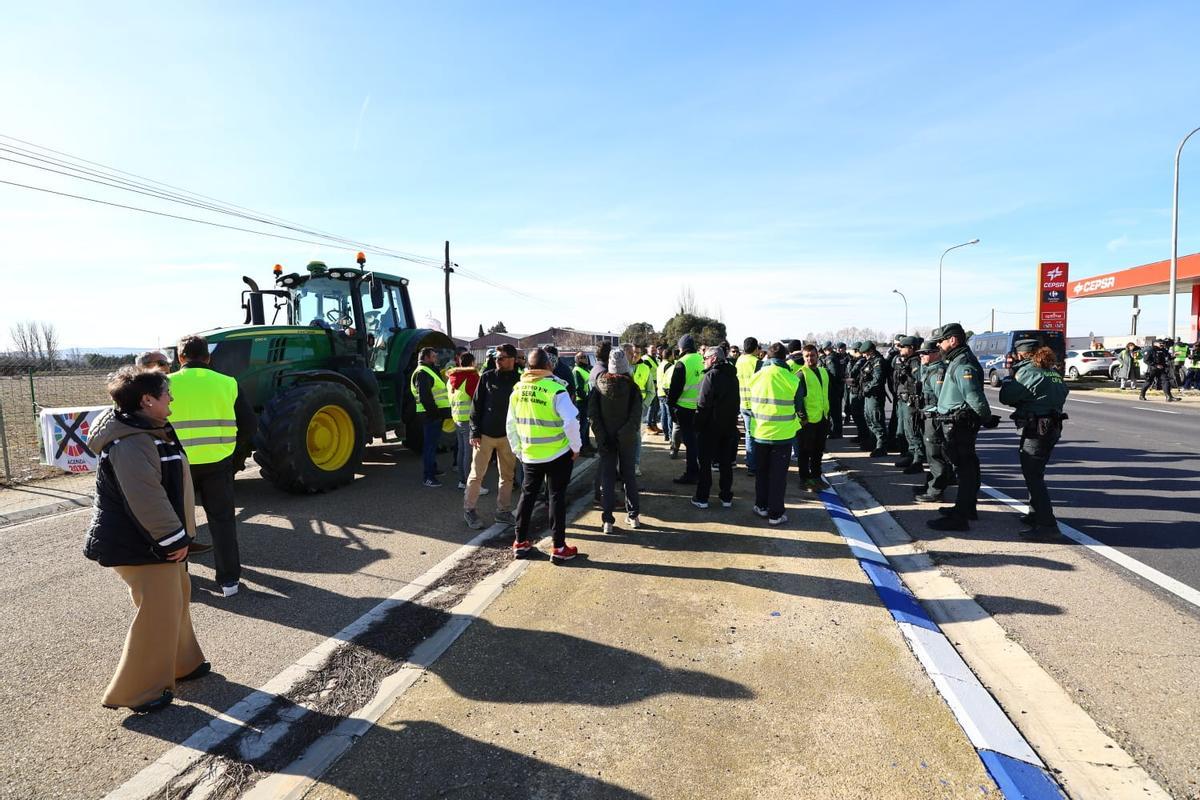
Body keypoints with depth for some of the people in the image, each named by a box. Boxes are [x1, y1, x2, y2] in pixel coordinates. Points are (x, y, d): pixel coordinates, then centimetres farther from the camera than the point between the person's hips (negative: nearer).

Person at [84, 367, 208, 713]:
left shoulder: (148, 432, 10)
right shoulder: (131, 443, -25)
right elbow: (147, 500, -29)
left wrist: (176, 535, 17)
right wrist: (174, 539, -20)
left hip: (156, 540, 11)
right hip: (139, 545, -11)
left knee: (176, 599, 20)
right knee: (158, 613, -2)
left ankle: (181, 663, 36)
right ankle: (135, 691, 12)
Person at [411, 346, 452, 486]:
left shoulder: (430, 371, 21)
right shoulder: (422, 373, -13)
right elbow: (424, 396, -22)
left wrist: (441, 413, 20)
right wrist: (435, 413, -22)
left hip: (435, 414, 11)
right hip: (430, 415, -11)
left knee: (433, 443, 20)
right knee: (430, 444, -8)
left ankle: (432, 468, 34)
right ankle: (428, 476, -5)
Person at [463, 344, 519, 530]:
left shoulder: (518, 380, 0)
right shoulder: (487, 377, -2)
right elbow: (476, 405, -1)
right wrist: (475, 432, -7)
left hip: (508, 436, 2)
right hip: (485, 434, -2)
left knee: (508, 475, 10)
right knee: (477, 474, 3)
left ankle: (503, 510, 23)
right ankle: (469, 510, 16)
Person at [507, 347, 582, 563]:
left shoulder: (518, 389, 0)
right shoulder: (555, 389, -17)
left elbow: (511, 424, 6)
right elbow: (571, 421, -24)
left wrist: (518, 450, 16)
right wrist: (576, 446, -9)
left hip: (529, 455, 4)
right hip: (558, 455, -4)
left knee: (527, 495, 17)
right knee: (557, 497, 5)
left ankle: (520, 542, 24)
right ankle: (559, 548, 11)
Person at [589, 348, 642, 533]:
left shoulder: (599, 384, -5)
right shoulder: (632, 386, -10)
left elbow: (592, 413, -8)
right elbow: (636, 415, -14)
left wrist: (601, 435, -8)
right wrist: (626, 433, -8)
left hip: (606, 439, 1)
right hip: (627, 439, -1)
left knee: (607, 476, 6)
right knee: (628, 474, 14)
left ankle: (607, 520, 4)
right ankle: (632, 515, 22)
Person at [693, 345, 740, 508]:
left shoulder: (711, 376, -15)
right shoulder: (733, 377, 8)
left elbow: (703, 404, -19)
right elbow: (737, 402, 14)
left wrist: (698, 425, -12)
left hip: (710, 426, -6)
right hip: (729, 426, 6)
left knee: (705, 463, 3)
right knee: (726, 463, 13)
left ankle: (702, 498, 8)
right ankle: (726, 497, 19)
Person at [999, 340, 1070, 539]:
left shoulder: (1027, 371, -13)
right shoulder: (1053, 372, 14)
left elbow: (1006, 397, -10)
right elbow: (1063, 392, 23)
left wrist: (1009, 379, 6)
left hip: (1036, 430, -9)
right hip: (1053, 427, 9)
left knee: (1033, 477, -7)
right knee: (1035, 474, 21)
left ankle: (1047, 524, -9)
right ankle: (1035, 514, 32)